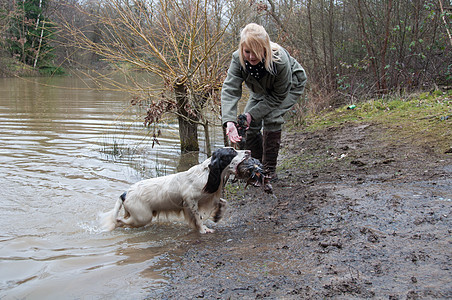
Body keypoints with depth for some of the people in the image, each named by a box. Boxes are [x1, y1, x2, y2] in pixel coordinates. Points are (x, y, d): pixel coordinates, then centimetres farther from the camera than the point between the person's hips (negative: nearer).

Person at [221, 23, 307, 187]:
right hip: (261, 91, 5)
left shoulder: (280, 60, -40)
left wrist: (252, 114, -34)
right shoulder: (238, 59, -31)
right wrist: (229, 121, -53)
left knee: (272, 118, -26)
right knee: (249, 125, -6)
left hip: (290, 86, -5)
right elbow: (229, 90, -38)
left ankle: (270, 170, -15)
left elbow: (279, 96, -29)